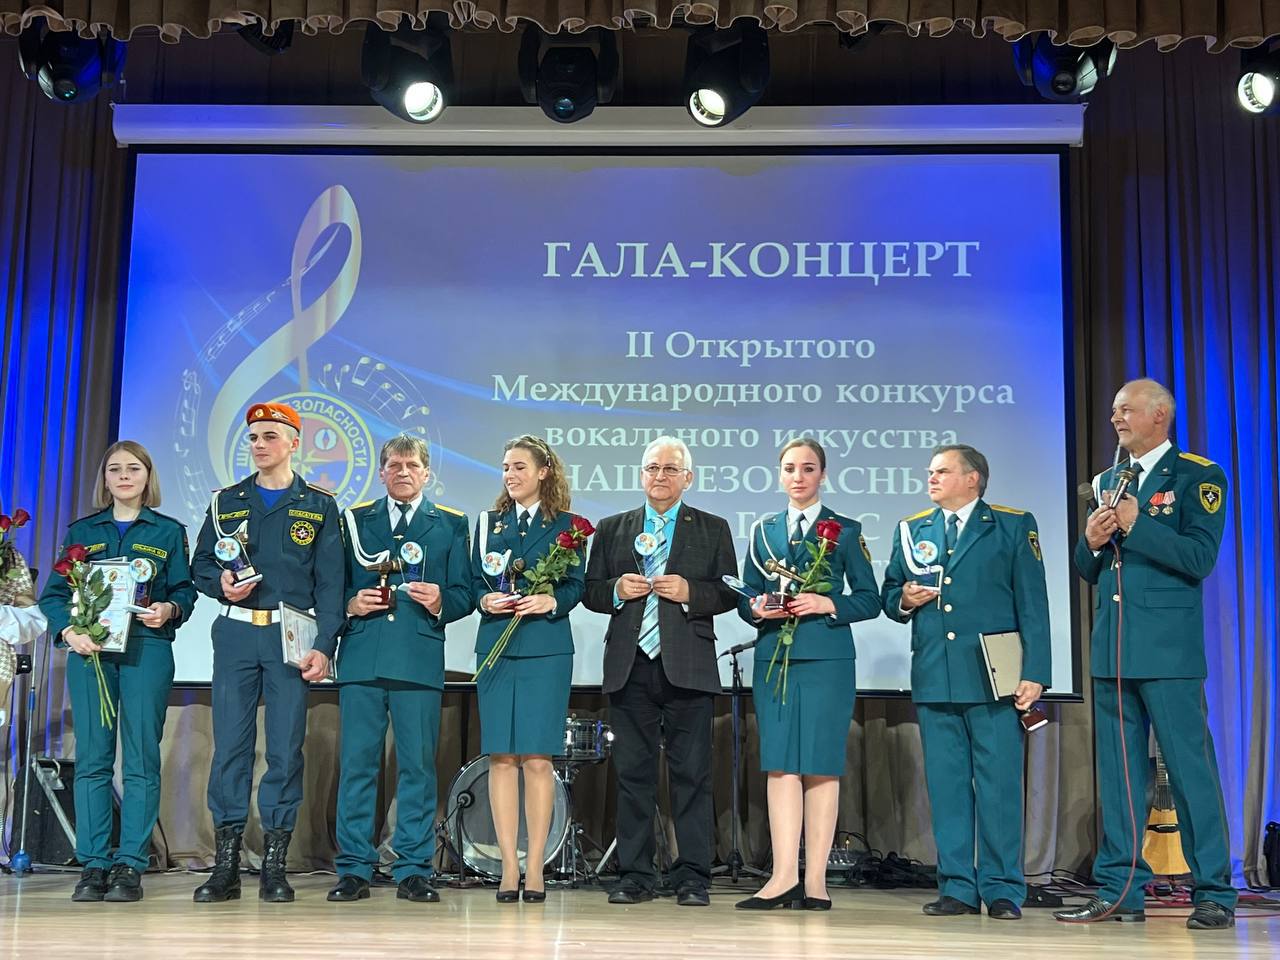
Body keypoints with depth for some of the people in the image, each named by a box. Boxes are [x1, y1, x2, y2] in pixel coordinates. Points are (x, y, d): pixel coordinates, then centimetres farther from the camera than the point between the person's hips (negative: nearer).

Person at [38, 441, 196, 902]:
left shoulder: (169, 532, 12)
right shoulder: (82, 531, 15)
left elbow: (184, 590, 6)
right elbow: (54, 593, 8)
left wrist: (170, 610, -16)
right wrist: (68, 631, -10)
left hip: (148, 649, -1)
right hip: (90, 650, 2)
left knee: (141, 757, -5)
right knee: (92, 757, -1)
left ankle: (130, 865, -1)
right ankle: (93, 864, 5)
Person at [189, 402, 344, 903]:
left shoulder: (319, 506, 8)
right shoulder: (226, 501, 14)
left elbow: (329, 584, 2)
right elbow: (200, 564, 17)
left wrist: (323, 646, -7)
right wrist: (220, 584, -7)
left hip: (290, 636, -2)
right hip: (235, 632, 2)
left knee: (286, 747, -1)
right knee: (229, 744, -1)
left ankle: (275, 866, 5)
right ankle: (225, 865, 5)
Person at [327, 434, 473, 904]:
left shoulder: (451, 524, 13)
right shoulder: (354, 519, 16)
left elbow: (464, 594, 8)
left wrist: (440, 602, -11)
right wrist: (351, 604, -5)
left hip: (420, 659, -1)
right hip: (361, 657, 1)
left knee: (418, 764, 0)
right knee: (357, 763, 1)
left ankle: (413, 870, 8)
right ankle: (354, 869, 9)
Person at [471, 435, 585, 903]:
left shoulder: (564, 524, 6)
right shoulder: (488, 522, 15)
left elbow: (575, 586, 1)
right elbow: (474, 583, 12)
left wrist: (550, 601, -18)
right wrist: (486, 600, -8)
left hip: (546, 650, -2)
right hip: (496, 648, 3)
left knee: (537, 758, -4)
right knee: (501, 757, 0)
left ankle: (535, 867, 4)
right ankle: (509, 867, 6)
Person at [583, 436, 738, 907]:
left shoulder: (713, 529, 10)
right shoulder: (611, 529, 15)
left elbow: (729, 594, 4)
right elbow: (590, 591, 12)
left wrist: (690, 593, -12)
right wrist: (616, 590, -8)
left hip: (688, 668, -2)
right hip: (629, 668, 2)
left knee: (692, 774, -1)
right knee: (633, 773, 4)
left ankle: (692, 877, 5)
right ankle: (635, 876, 12)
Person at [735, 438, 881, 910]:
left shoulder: (845, 530, 6)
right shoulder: (763, 530, 16)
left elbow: (869, 601, 3)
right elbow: (745, 599, 15)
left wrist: (827, 604, -13)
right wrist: (759, 608, -6)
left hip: (827, 659, -3)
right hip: (773, 657, 3)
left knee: (821, 765, -3)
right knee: (780, 764, -1)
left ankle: (815, 879, 2)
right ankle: (784, 876, 1)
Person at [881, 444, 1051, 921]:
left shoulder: (1014, 526, 5)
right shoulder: (911, 530, 16)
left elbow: (1032, 605, 1)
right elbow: (888, 593, 20)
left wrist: (1035, 673, -7)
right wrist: (904, 600, -4)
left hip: (993, 677, -3)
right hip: (933, 679, 4)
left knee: (999, 783, -2)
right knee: (946, 785, 6)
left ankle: (1002, 889, 7)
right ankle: (957, 887, 13)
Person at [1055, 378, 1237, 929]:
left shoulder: (1197, 476, -1)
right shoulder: (1107, 481, 17)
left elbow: (1199, 559, -13)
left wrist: (1136, 525, -16)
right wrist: (1092, 542, -2)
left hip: (1167, 647, -6)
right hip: (1112, 648, 6)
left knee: (1191, 768, -4)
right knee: (1117, 772, 8)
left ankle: (1214, 895, 5)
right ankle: (1120, 892, 14)